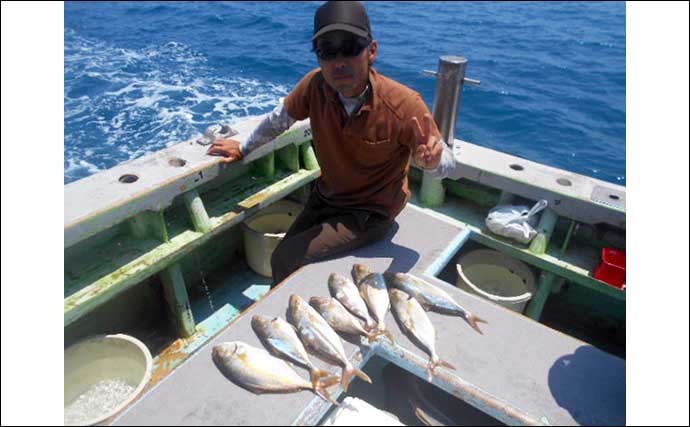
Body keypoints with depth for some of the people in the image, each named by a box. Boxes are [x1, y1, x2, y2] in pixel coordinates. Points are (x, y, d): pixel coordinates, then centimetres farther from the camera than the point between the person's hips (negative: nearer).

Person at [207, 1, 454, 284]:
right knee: (285, 255, 12)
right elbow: (281, 118, 2)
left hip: (370, 215, -4)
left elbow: (446, 163, -17)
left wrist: (432, 160, -42)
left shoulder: (404, 105, -28)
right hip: (324, 198, 5)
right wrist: (244, 148, 15)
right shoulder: (315, 85, -18)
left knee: (285, 261, -15)